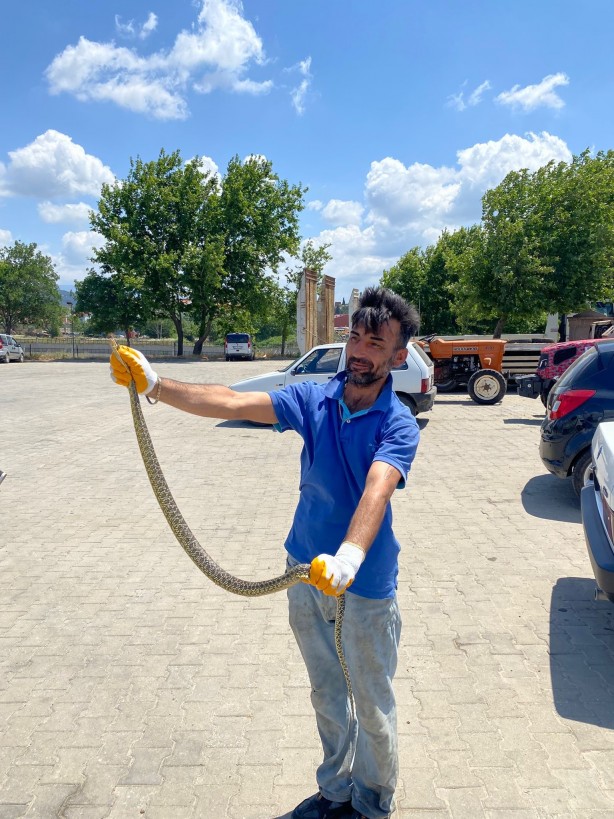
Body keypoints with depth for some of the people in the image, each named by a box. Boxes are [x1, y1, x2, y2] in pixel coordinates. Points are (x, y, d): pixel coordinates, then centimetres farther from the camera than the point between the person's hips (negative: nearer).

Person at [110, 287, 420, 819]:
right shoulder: (314, 399, -6)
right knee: (325, 693, 23)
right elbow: (233, 403, -17)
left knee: (373, 705, 15)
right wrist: (155, 385, -29)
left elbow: (375, 492, -35)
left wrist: (349, 557, -52)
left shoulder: (398, 426, -17)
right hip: (306, 570, 4)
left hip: (367, 584, -4)